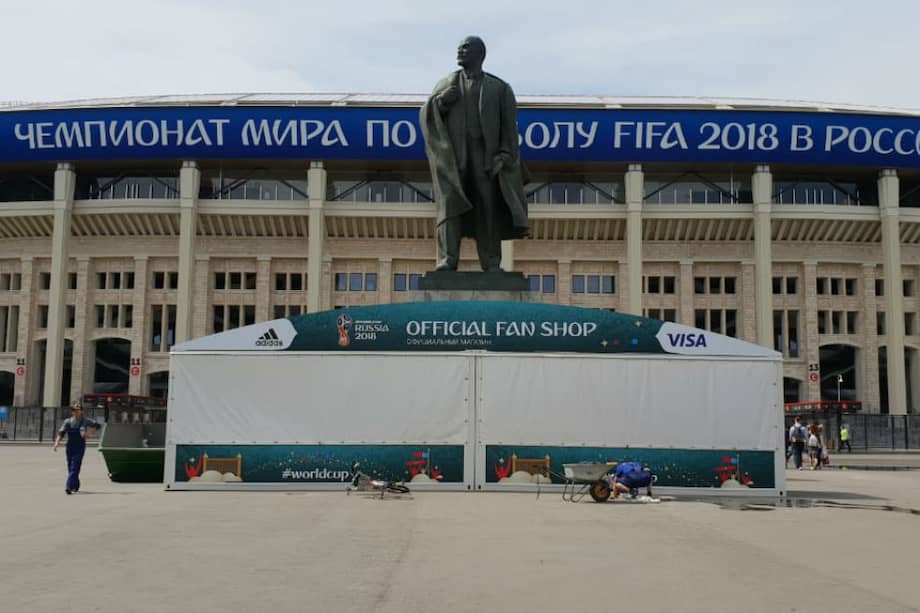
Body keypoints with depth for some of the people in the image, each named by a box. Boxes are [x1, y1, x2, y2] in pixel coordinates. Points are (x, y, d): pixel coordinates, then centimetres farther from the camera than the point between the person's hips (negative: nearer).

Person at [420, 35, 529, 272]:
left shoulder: (499, 88, 9)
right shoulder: (446, 84, 17)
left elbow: (509, 126, 3)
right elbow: (427, 116, 12)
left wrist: (503, 157, -10)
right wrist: (440, 101, -9)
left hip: (485, 154, -1)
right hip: (452, 154, 1)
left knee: (488, 207, -7)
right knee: (451, 204, -11)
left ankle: (491, 264, -7)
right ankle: (447, 261, -17)